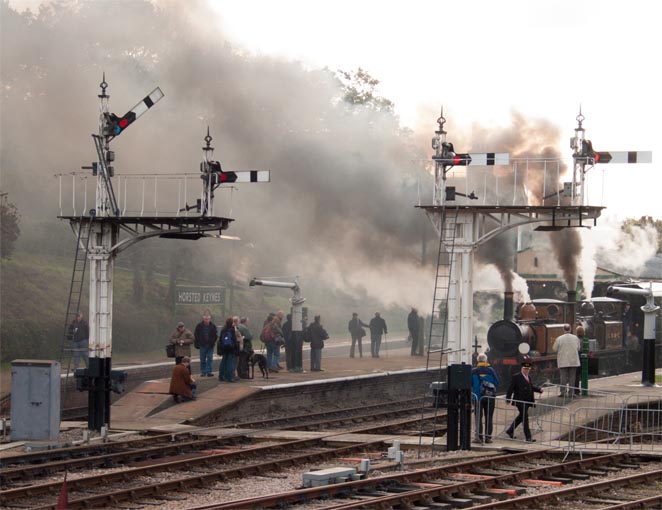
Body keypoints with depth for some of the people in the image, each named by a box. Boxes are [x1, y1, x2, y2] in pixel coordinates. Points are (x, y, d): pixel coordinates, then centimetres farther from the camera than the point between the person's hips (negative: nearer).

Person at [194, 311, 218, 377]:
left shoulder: (213, 326, -4)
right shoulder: (199, 326, -4)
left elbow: (215, 335, 3)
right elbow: (196, 335, 2)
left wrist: (213, 343, -7)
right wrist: (197, 344, -3)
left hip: (210, 346, 0)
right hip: (202, 345, 0)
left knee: (210, 359, -3)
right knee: (202, 359, 6)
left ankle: (209, 372, 0)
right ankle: (203, 372, 13)